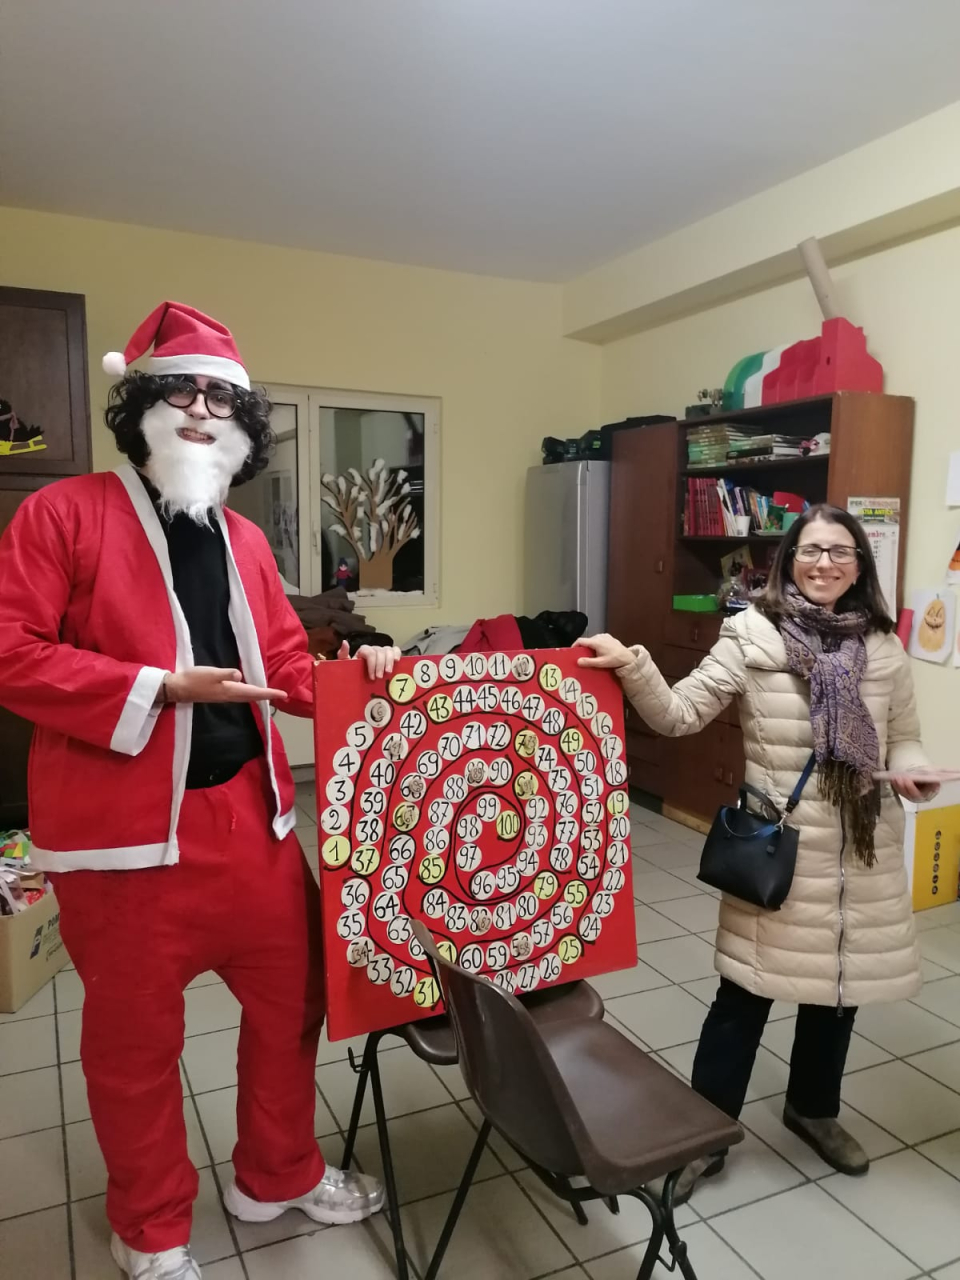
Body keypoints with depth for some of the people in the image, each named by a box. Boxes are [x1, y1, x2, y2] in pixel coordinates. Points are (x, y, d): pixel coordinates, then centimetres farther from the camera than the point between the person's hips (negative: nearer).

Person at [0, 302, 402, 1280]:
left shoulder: (243, 540, 10)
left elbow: (284, 665, 13)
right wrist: (159, 687, -20)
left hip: (248, 812, 6)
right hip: (126, 825, -5)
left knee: (290, 995, 17)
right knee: (136, 1034, 14)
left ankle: (277, 1175, 44)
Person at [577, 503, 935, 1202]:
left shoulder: (883, 647, 2)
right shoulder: (752, 634, -9)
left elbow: (904, 738, 11)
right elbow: (681, 713, -12)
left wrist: (911, 772, -10)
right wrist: (634, 667, -27)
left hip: (862, 850, 4)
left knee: (841, 985, 20)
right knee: (746, 994, 5)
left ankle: (813, 1107, 47)